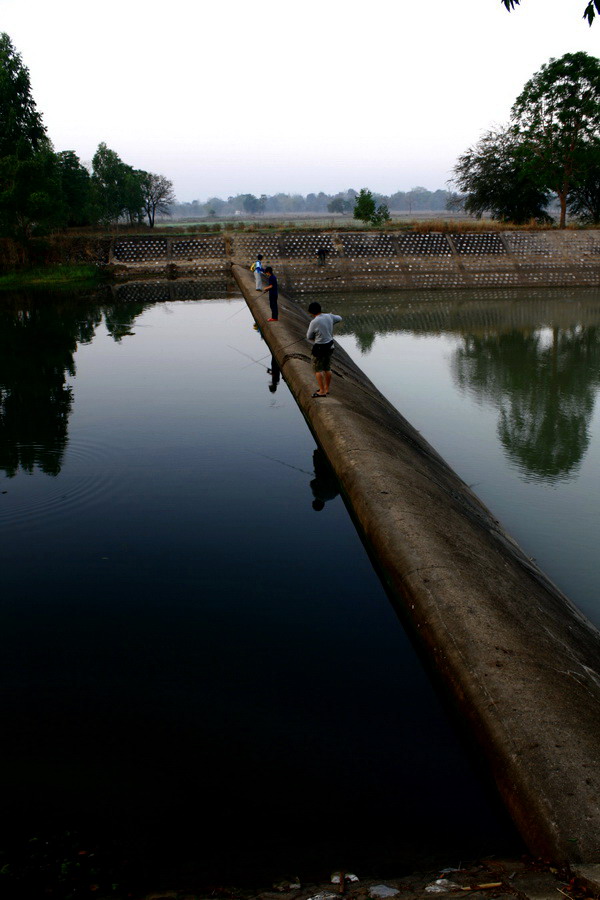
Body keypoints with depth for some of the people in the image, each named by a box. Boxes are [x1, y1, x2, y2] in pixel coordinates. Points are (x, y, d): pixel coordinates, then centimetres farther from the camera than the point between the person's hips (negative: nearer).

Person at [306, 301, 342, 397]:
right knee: (327, 368, 17)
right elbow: (339, 318, 19)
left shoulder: (314, 322, -20)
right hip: (330, 345, 7)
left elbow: (309, 337, -8)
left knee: (317, 369, 2)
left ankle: (322, 391, 1)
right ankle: (327, 388, 29)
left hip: (320, 348, -7)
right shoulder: (329, 316, -3)